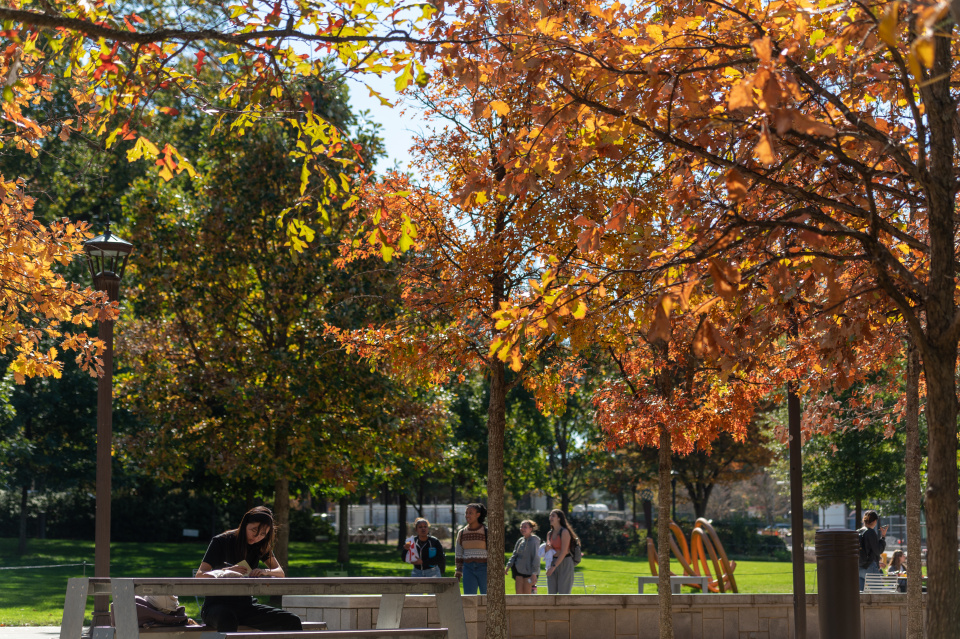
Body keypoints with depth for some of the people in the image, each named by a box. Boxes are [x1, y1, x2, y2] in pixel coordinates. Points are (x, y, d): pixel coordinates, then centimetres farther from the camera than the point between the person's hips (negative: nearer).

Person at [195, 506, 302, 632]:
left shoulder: (260, 546, 9)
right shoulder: (221, 541, -6)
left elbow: (280, 572, 11)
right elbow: (199, 575, -11)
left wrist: (265, 572, -13)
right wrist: (226, 571, -29)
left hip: (245, 605, 5)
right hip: (217, 605, -5)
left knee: (293, 622, -15)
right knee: (227, 621, -44)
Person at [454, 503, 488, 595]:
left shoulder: (486, 532, -3)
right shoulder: (462, 533, 7)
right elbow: (459, 555, 13)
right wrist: (458, 573, 9)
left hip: (484, 569, -3)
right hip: (468, 569, 3)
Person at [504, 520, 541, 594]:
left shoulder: (534, 540, -11)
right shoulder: (520, 540, 11)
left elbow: (536, 557, -16)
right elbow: (515, 555, 15)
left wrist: (534, 574, -21)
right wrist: (508, 566, 2)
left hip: (529, 571, -7)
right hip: (519, 570, 7)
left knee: (527, 594, -3)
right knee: (519, 593, 4)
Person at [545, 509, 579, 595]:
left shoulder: (564, 532, -12)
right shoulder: (550, 533, 11)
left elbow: (564, 552, -18)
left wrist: (554, 567, -21)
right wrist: (547, 547, -4)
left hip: (565, 563, -7)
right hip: (553, 563, 7)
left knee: (563, 593, -6)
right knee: (551, 593, 5)